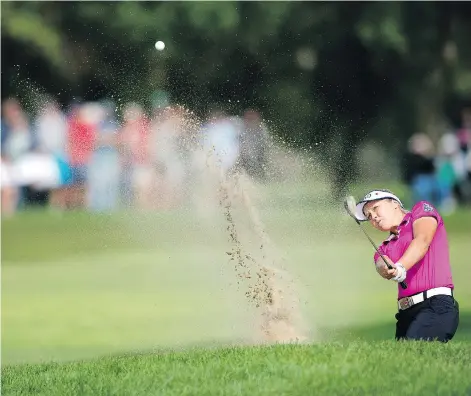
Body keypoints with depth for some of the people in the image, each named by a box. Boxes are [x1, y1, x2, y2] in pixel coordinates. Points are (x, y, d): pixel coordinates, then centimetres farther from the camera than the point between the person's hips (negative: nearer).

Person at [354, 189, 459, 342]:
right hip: (406, 314, 6)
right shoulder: (385, 248, 25)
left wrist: (400, 267, -24)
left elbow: (422, 240, -6)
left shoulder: (422, 209, 14)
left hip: (437, 306, -6)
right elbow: (382, 266, 1)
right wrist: (394, 272, -25)